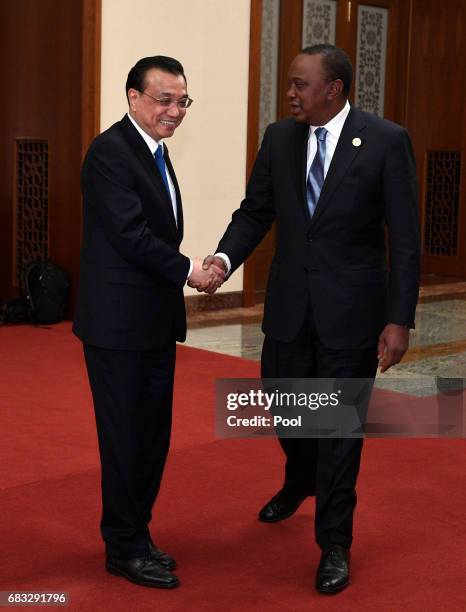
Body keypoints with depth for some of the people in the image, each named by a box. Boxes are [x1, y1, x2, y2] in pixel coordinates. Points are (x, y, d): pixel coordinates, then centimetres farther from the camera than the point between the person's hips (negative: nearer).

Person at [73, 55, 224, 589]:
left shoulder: (154, 152, 16)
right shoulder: (110, 151, -14)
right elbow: (130, 233, -20)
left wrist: (185, 273, 3)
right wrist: (187, 271, -12)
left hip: (155, 320, 9)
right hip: (120, 321, -9)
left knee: (152, 434, 15)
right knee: (125, 436, 2)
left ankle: (134, 534, 29)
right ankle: (125, 549, 15)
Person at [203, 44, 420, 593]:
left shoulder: (386, 141, -10)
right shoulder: (279, 138, 3)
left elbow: (405, 237, -10)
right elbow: (255, 211, 6)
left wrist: (400, 320, -14)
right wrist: (226, 256, -15)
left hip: (351, 306, -4)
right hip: (289, 302, 4)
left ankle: (334, 544, 20)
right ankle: (299, 482, 52)